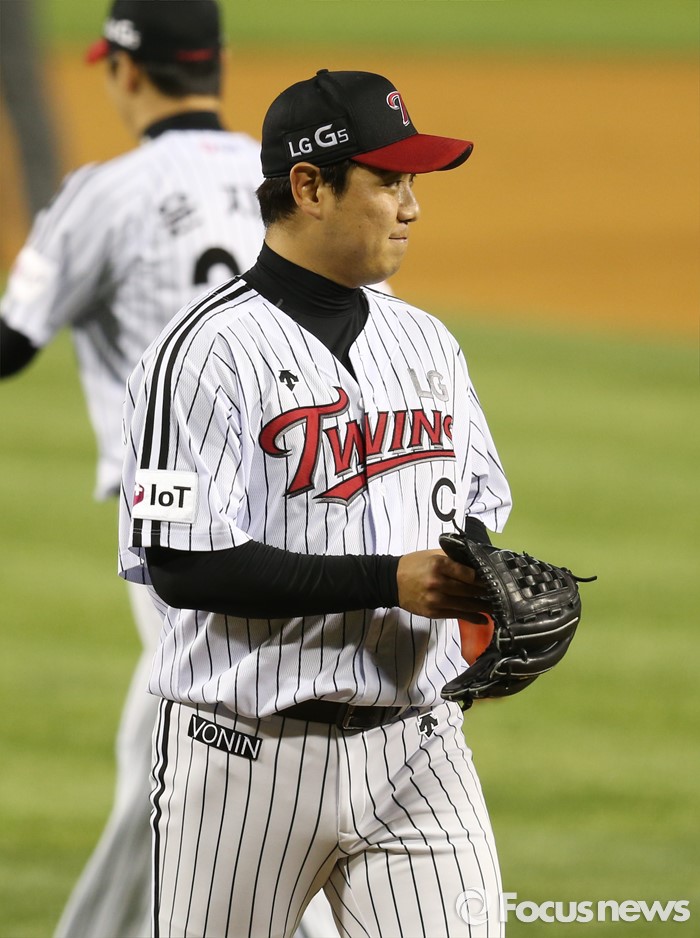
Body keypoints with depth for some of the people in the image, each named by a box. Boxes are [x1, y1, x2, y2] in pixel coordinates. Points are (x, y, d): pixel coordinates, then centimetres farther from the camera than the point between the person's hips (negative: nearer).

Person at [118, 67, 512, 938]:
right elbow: (182, 566, -17)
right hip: (250, 758, -5)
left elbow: (477, 508, 22)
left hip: (418, 752, 5)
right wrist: (387, 581, -20)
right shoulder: (206, 351, -10)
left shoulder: (427, 342, 13)